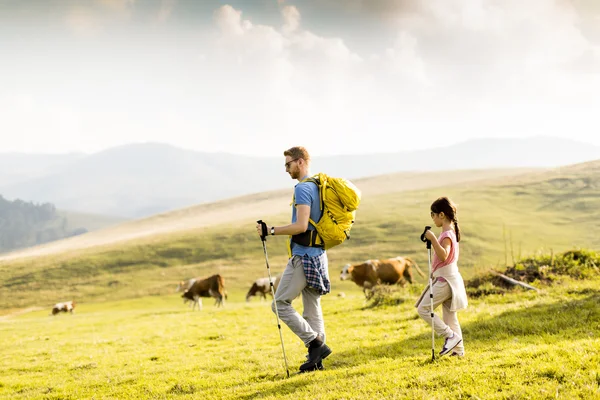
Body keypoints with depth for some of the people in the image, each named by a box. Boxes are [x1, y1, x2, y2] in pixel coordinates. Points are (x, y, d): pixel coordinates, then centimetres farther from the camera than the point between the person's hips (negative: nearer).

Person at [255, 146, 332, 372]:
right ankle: (316, 359, 12)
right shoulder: (318, 186, 15)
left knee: (280, 304, -3)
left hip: (303, 256, -10)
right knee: (312, 308, 11)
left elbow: (301, 226, -24)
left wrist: (271, 231, -18)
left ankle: (315, 343, -7)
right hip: (317, 254, 10)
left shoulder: (303, 188, -15)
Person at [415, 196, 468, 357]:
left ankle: (451, 336, -7)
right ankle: (458, 349, 13)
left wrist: (433, 239, -34)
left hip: (445, 279, -10)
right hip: (448, 278, 10)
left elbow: (443, 255, -33)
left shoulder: (447, 234, -17)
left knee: (423, 308, -8)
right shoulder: (451, 231, 14)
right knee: (449, 315, 11)